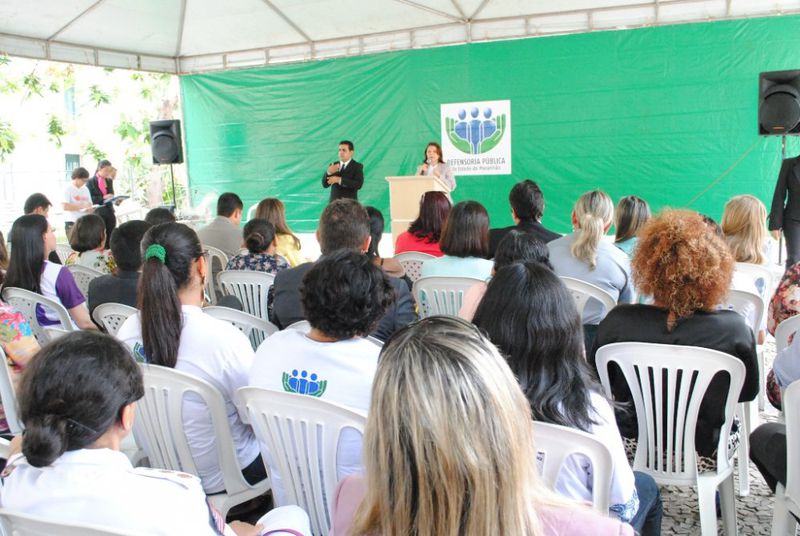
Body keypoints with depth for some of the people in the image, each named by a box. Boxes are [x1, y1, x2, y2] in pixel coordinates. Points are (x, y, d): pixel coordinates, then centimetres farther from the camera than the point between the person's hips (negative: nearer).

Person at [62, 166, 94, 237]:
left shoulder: (85, 189, 14)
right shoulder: (68, 189, -4)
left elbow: (89, 204, 19)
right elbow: (65, 206, -14)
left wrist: (90, 208, -4)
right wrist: (81, 206, -18)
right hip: (72, 223, -5)